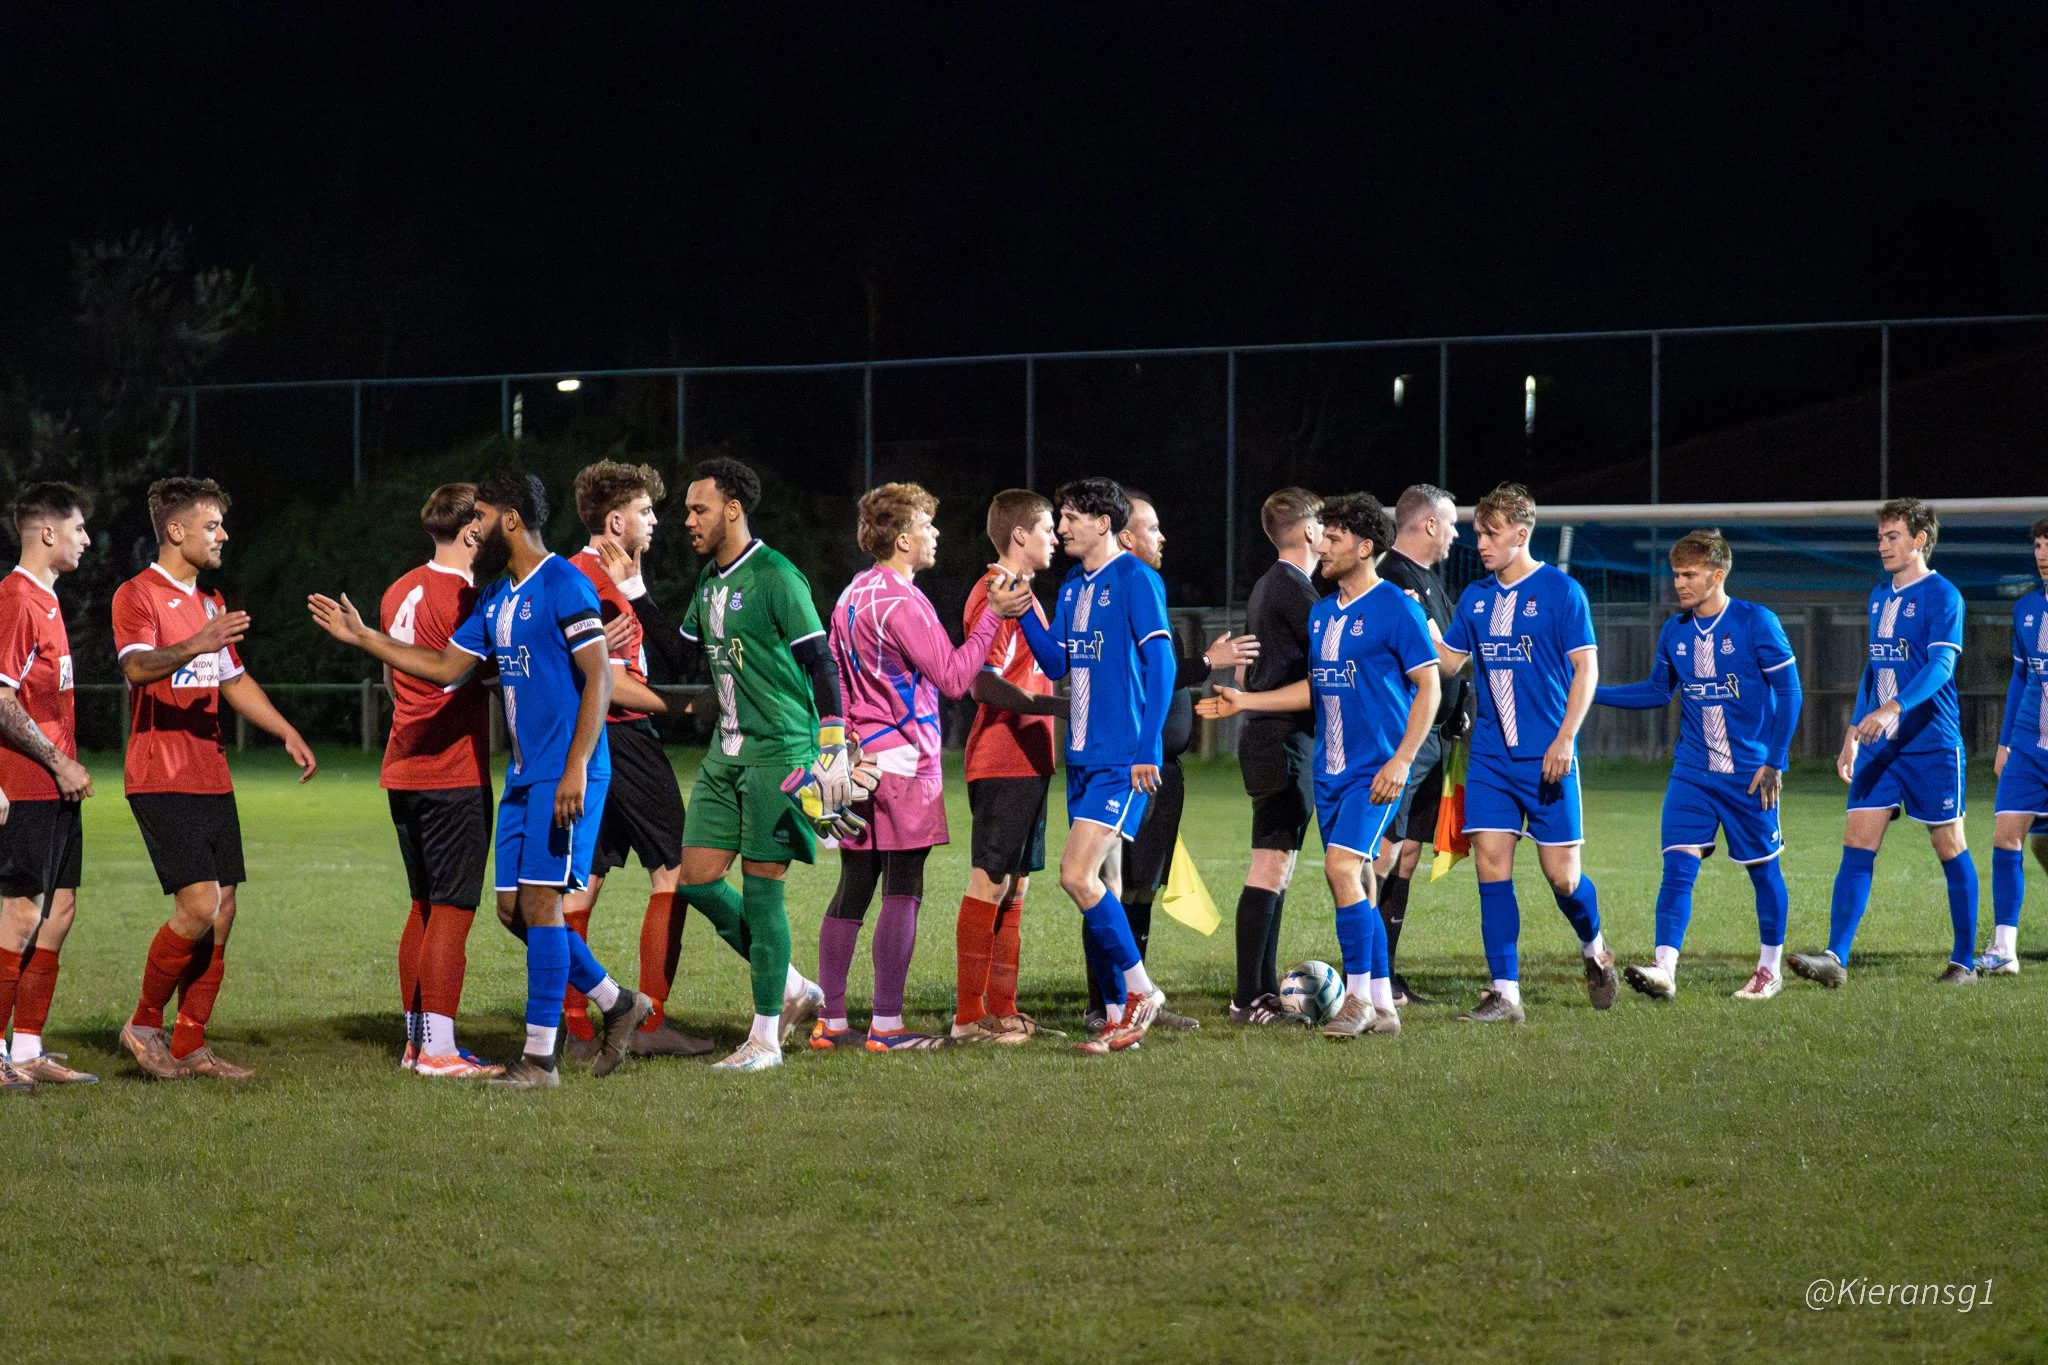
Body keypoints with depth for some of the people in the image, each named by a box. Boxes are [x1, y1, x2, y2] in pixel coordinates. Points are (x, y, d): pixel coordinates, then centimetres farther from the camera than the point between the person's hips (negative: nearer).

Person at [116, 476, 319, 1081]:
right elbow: (137, 667, -26)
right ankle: (145, 1024, 2)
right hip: (162, 780, -9)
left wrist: (288, 733, 20)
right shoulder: (137, 595, -8)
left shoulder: (210, 602, 20)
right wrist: (194, 647, -43)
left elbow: (234, 680, 30)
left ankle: (189, 1047, 11)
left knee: (222, 913, 5)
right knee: (199, 907, -16)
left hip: (212, 778, 9)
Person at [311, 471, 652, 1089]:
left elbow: (599, 677, -17)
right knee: (514, 907, 8)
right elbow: (446, 666, 21)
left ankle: (540, 1059, -7)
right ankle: (617, 1003, 22)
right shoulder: (496, 597, 15)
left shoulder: (563, 585, -12)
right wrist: (361, 637, 17)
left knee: (539, 900, -10)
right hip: (524, 775, 9)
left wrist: (576, 769, -23)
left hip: (565, 776, -9)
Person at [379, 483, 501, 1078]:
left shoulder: (399, 592, 12)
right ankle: (438, 1049, -9)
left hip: (403, 771, 9)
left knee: (425, 907, 15)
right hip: (454, 774, -9)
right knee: (453, 910, -6)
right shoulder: (464, 599, -14)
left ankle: (415, 1041, 17)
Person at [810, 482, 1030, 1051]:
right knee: (902, 893, -6)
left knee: (852, 891, 9)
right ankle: (886, 1026, -7)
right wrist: (993, 616, -12)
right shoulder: (902, 601, -14)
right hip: (902, 762, -9)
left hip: (858, 762, 9)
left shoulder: (853, 594, 14)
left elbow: (832, 676, 22)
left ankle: (831, 1022, 9)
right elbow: (953, 677, -16)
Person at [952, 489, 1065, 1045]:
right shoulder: (994, 595, -12)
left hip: (1028, 763, 10)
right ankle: (969, 1015, -6)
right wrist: (1056, 706, -28)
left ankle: (1001, 1009, 14)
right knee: (989, 883, -8)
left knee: (1014, 884, 10)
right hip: (1000, 763, -10)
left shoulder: (1022, 595, 18)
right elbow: (982, 684, -22)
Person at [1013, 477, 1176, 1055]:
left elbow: (1160, 666, -13)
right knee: (1101, 886, 8)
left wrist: (1146, 750, -17)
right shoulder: (1073, 587, 15)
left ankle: (1139, 990, -2)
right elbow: (1058, 664, 15)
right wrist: (1023, 611, 3)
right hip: (1082, 757, 8)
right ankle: (1120, 1017, 13)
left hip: (1121, 759, -8)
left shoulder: (1135, 579, -9)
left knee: (1078, 875, -16)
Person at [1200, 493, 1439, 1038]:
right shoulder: (1322, 613, 13)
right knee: (1356, 887, 7)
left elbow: (1429, 686, -10)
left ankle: (1359, 997, -13)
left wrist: (1401, 760, -17)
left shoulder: (1395, 607, -9)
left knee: (1342, 866, -20)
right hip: (1331, 769, 8)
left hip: (1376, 769, -8)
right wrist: (1245, 702, 16)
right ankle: (1382, 1007, 13)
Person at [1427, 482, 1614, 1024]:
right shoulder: (1475, 597, 10)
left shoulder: (1559, 591, -6)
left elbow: (1586, 668, -7)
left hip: (1546, 757, -5)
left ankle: (1595, 951, 28)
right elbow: (1449, 662, 15)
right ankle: (1505, 993, 0)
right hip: (1491, 755, 5)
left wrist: (1564, 739, -15)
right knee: (1491, 866, -4)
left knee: (1560, 873, -2)